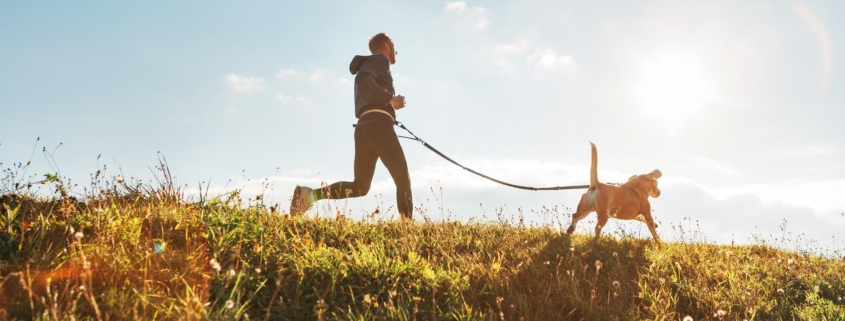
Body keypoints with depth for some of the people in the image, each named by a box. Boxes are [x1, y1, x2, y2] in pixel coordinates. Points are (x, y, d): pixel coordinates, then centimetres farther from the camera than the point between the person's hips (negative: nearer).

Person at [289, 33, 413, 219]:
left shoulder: (368, 66, 33)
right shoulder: (380, 60, 5)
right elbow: (362, 80, -16)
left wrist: (390, 102, 23)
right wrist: (390, 98, -16)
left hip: (363, 128, 8)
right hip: (378, 125, -8)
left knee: (360, 186, 2)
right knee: (402, 179, -4)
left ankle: (310, 194, -13)